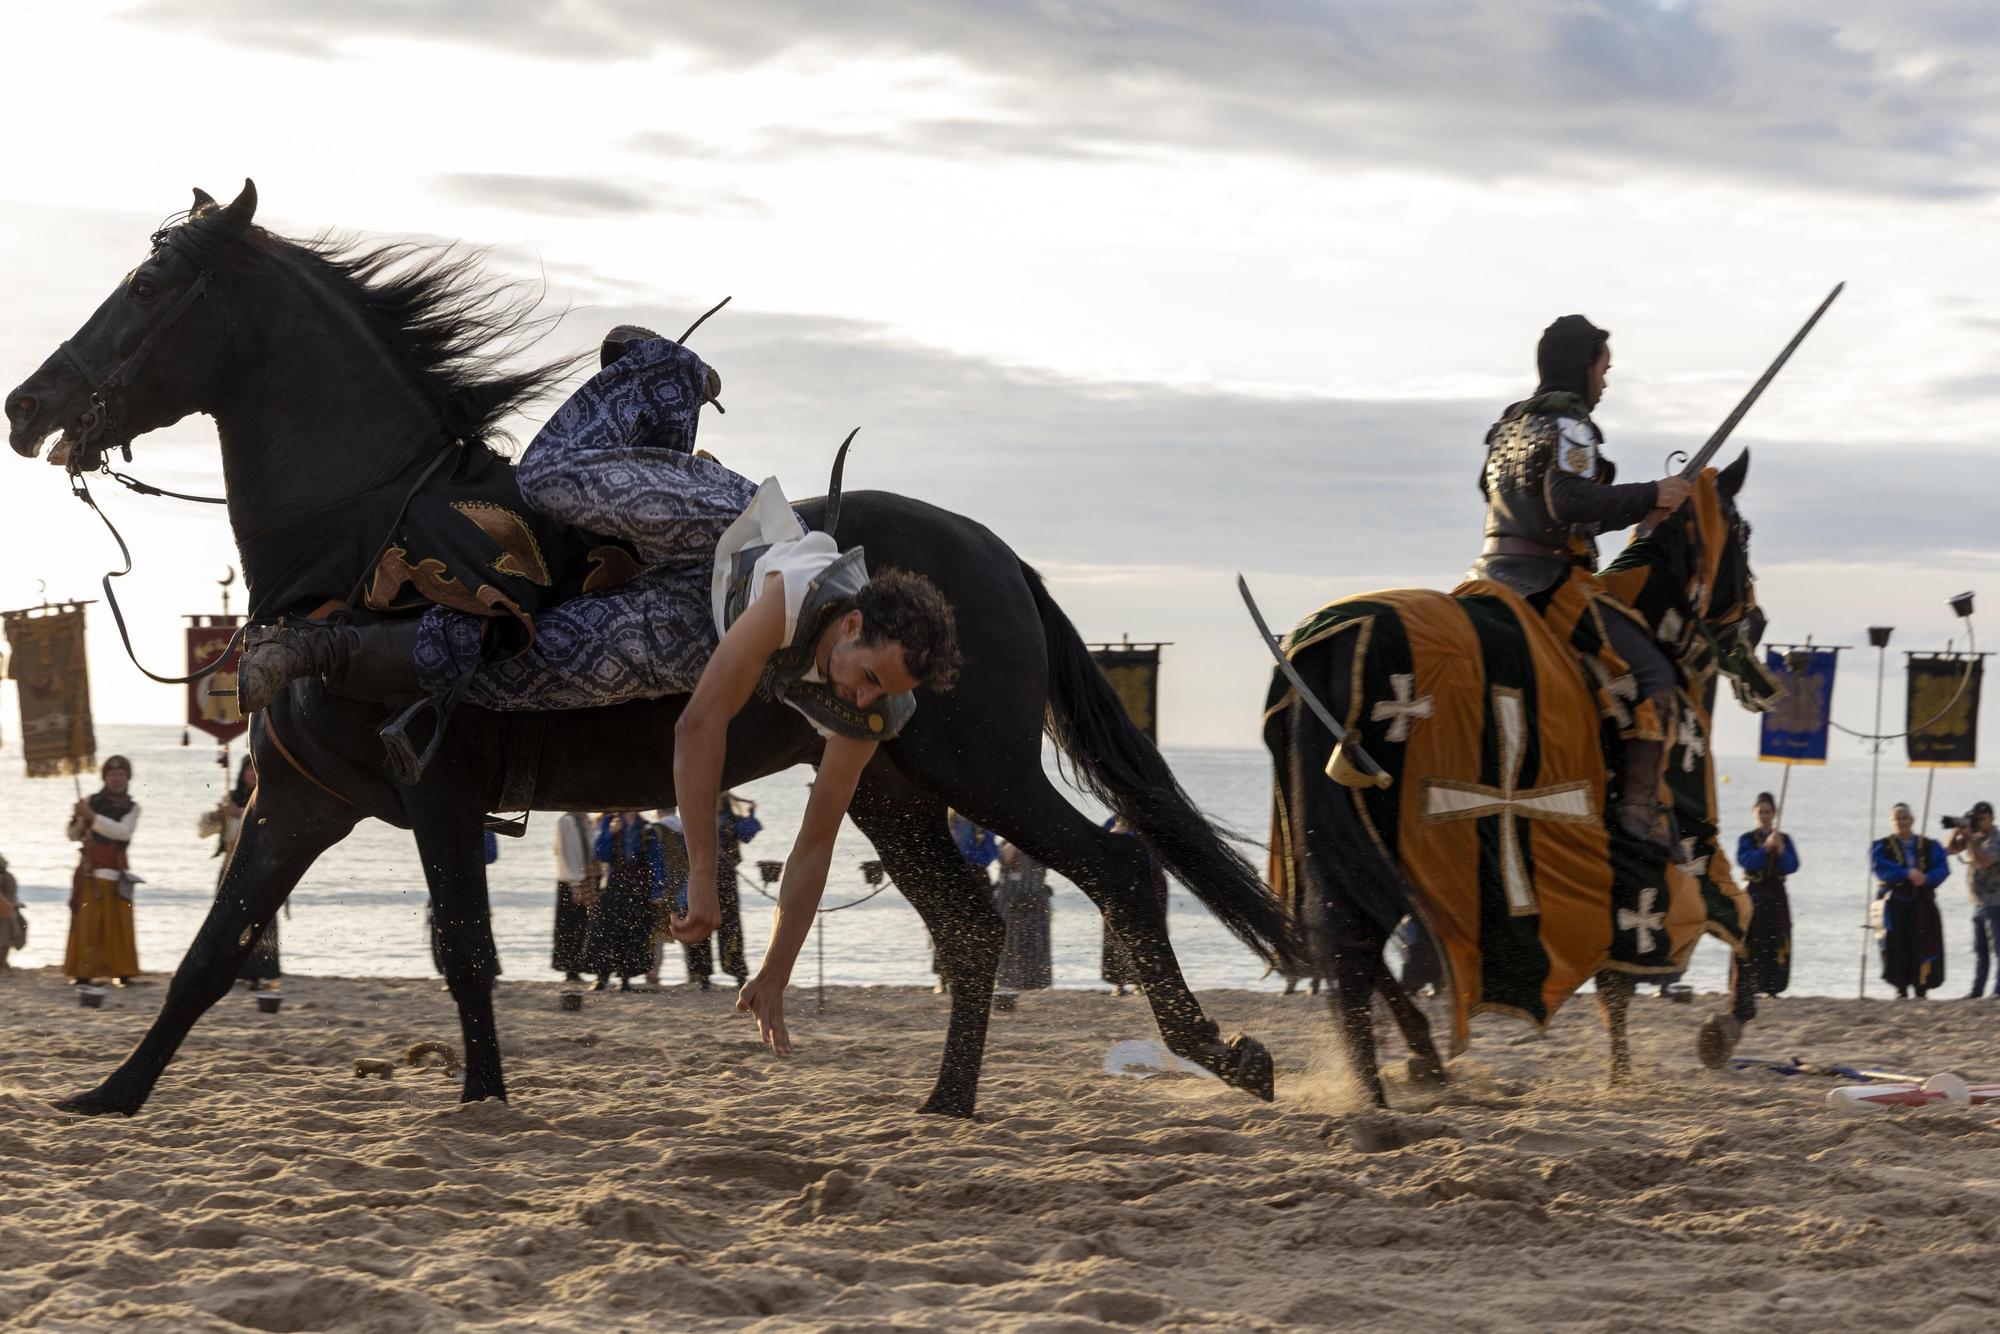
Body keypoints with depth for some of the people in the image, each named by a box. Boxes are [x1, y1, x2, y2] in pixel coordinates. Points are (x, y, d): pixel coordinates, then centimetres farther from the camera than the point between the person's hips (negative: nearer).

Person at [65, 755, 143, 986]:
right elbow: (74, 836, 10)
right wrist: (78, 819, -12)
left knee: (119, 924, -2)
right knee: (87, 923, -5)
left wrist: (93, 817, -21)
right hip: (90, 873, 0)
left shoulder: (131, 808, 5)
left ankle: (123, 972, -1)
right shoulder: (91, 801, 6)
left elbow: (123, 832, -15)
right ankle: (83, 971, -5)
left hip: (116, 874, 0)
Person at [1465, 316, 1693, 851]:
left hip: (1496, 572, 9)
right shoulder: (1569, 424, -7)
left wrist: (1633, 512, 21)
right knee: (1653, 672, -10)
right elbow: (1568, 501, -23)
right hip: (1549, 580, -9)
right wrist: (1650, 495, -13)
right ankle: (1640, 806, -20)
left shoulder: (1512, 423, 22)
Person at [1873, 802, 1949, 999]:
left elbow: (1942, 869, -1)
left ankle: (1921, 991, -1)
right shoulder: (1881, 847, 11)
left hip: (1923, 904, 1)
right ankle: (1901, 990, -4)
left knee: (1923, 946, -8)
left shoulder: (1931, 846, 14)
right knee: (1897, 946, -12)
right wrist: (1908, 873, -22)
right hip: (1894, 904, -1)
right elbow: (1881, 868, -9)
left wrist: (1926, 878, -22)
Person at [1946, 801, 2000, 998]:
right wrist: (1957, 831, -4)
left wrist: (1970, 837, -20)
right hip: (1978, 903, 8)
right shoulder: (1974, 837, 12)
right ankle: (1976, 990, 11)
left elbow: (1984, 861, -23)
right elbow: (1948, 849, 13)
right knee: (1979, 950, 9)